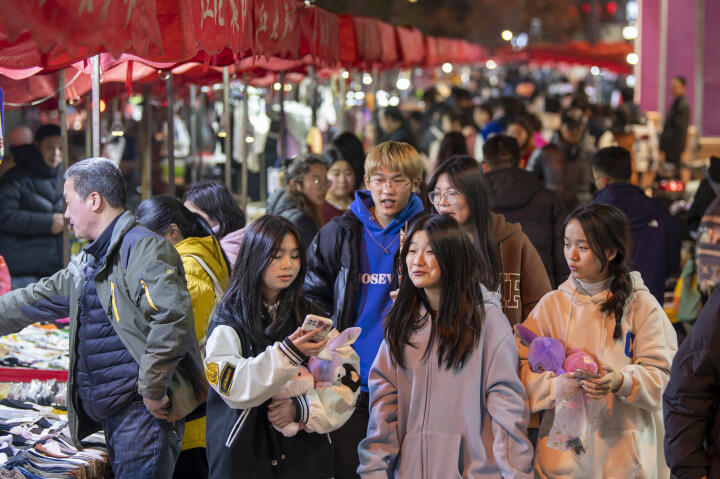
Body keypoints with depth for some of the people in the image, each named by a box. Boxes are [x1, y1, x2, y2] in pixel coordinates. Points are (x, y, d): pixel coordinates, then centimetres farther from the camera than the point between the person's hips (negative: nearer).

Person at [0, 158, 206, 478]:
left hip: (144, 409, -9)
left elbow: (172, 317, -23)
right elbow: (36, 301, 32)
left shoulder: (143, 248, -12)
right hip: (110, 413, 9)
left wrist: (152, 390, -21)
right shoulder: (87, 264, 22)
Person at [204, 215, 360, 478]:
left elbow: (347, 379, 0)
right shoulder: (228, 320, -3)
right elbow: (234, 386, -17)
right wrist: (287, 354, -29)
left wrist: (302, 409, -14)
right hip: (245, 456, -3)